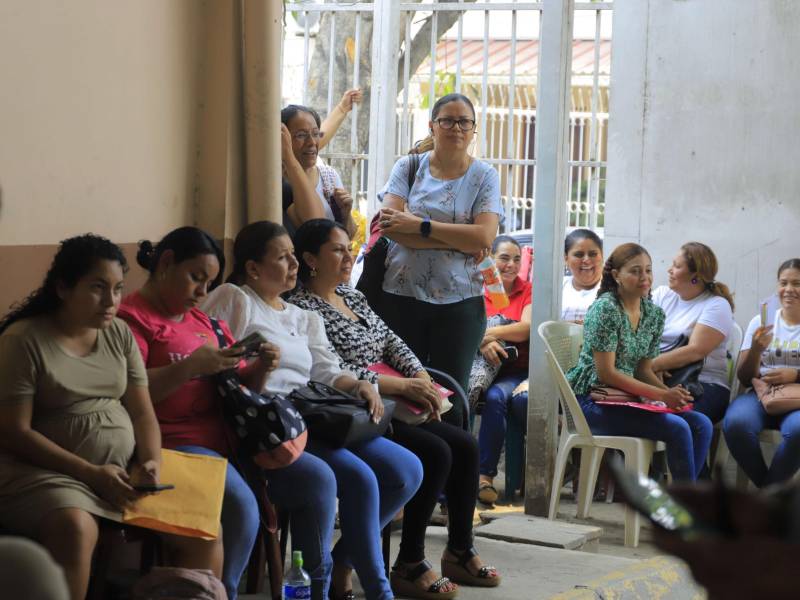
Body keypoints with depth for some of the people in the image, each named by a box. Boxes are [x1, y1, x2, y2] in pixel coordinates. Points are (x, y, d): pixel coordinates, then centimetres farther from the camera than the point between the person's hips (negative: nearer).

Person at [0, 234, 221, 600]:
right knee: (75, 528, -37)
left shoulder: (120, 333, 10)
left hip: (124, 467, 6)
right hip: (49, 471, -6)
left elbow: (142, 413, 11)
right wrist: (91, 473, -19)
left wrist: (152, 461, -11)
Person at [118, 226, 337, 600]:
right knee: (240, 506, -31)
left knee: (318, 478, -1)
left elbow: (241, 387, 22)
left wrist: (261, 368, 0)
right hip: (173, 443, -8)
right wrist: (192, 366, -23)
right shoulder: (131, 317, -5)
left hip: (227, 438, 8)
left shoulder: (203, 320, 20)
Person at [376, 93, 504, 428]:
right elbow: (391, 226, -10)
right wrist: (461, 241, -13)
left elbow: (483, 238, -11)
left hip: (460, 302, 0)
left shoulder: (484, 177, 3)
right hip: (403, 296, 0)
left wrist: (420, 226, -14)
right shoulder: (407, 168, 5)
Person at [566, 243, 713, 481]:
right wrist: (662, 395, -19)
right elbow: (606, 373, -17)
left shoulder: (654, 314, 9)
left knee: (701, 424, -9)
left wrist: (671, 393, -9)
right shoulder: (605, 309, -14)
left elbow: (644, 370, 13)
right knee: (677, 428, -22)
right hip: (592, 399, -8)